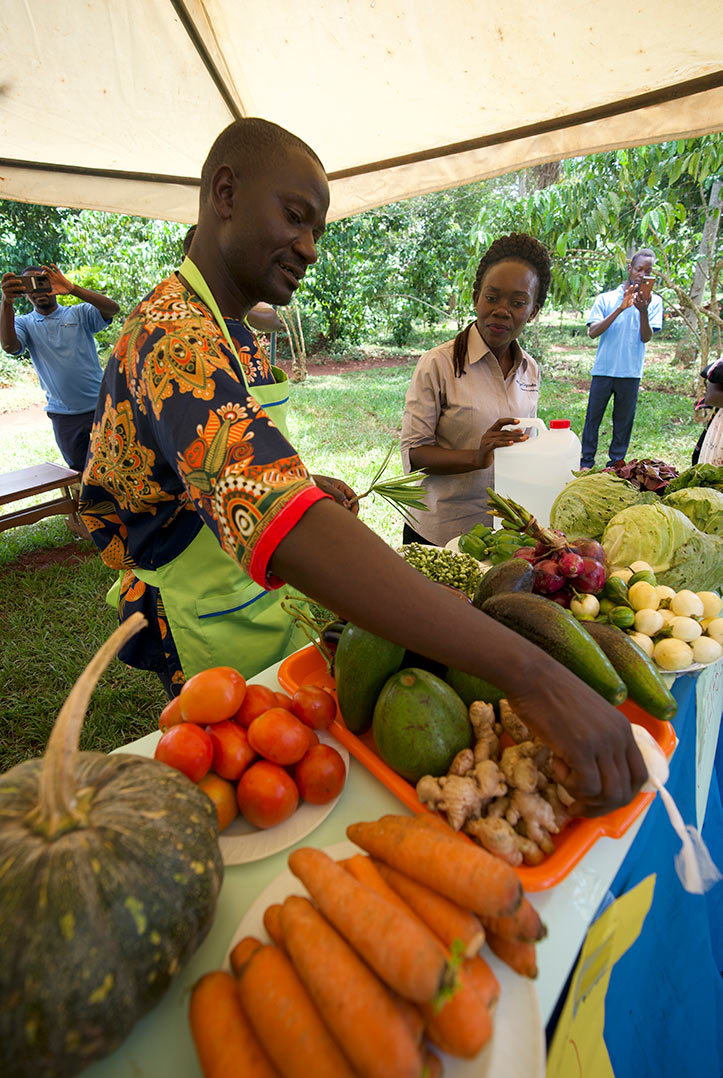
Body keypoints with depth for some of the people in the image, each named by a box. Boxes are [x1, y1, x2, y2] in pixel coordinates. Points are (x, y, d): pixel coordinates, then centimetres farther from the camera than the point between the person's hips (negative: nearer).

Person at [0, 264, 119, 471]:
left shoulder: (79, 313, 3)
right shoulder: (24, 323, 8)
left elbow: (113, 308, -14)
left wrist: (72, 288, -26)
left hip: (100, 406, -2)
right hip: (64, 417, 2)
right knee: (82, 472, 11)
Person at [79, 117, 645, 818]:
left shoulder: (228, 337, 7)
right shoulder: (175, 335, -28)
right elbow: (283, 525, -46)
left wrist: (312, 491, 2)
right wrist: (527, 671, -49)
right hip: (221, 652, -8)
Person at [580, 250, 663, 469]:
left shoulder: (653, 301, 8)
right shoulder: (606, 299, 6)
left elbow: (646, 337, -2)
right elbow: (593, 332, -6)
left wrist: (643, 311, -18)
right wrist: (621, 308, -16)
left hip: (631, 373, 1)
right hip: (603, 369, 0)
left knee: (624, 422, 5)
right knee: (593, 418, 2)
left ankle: (615, 465, 15)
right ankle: (586, 463, 12)